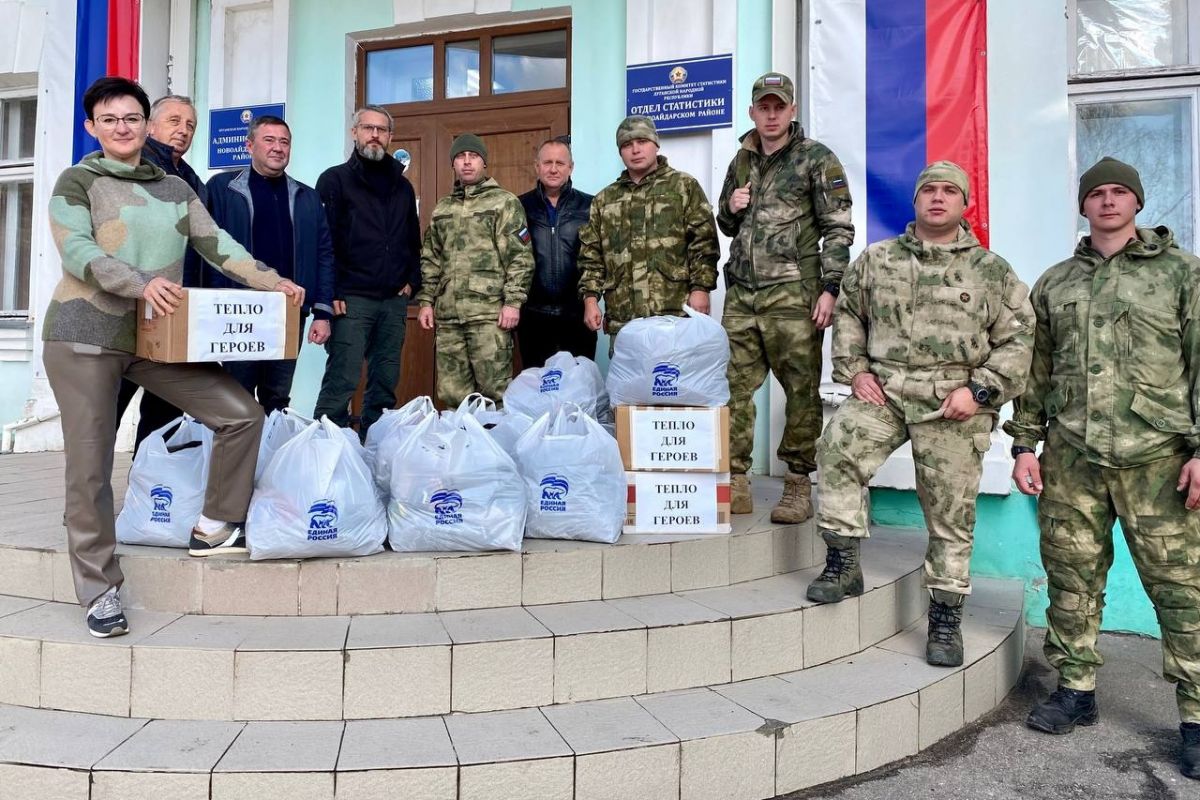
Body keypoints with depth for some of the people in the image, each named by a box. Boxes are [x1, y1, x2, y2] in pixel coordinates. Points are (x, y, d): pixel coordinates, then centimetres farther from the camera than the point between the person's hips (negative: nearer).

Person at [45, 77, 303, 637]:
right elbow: (76, 251, -13)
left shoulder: (175, 189, 14)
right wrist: (142, 283, -29)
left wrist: (271, 282, -6)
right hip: (85, 337, -4)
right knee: (90, 465, -2)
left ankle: (213, 529, 8)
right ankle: (100, 589, 10)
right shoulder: (77, 181, 1)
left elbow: (217, 244, 8)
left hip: (156, 336, 4)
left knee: (241, 414, -5)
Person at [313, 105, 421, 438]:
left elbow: (413, 240, 22)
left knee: (386, 382, 8)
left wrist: (412, 281, 8)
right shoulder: (335, 180, 1)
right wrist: (329, 294, -13)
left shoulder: (402, 186, 17)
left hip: (394, 301, 5)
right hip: (351, 299, -5)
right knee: (342, 380, -9)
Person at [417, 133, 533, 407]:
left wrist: (513, 302, -13)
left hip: (490, 313, -5)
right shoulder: (442, 208, 19)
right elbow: (430, 260, 21)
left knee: (495, 390, -5)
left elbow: (520, 257, -5)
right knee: (451, 393, 7)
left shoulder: (505, 202, 3)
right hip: (447, 314, 5)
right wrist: (426, 301, 11)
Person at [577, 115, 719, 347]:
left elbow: (704, 242, -1)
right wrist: (591, 297, 3)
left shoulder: (684, 186, 7)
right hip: (621, 317, 3)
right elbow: (591, 255, 14)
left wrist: (700, 288, -10)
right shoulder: (604, 199, 18)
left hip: (674, 313, -3)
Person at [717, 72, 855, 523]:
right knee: (733, 387, 1)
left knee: (801, 389, -1)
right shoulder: (741, 161, 18)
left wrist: (829, 288, -11)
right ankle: (736, 484, 8)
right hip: (741, 294, 5)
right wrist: (730, 209, 5)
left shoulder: (817, 159, 2)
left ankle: (798, 486, 9)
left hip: (792, 294, -5)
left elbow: (839, 229, -2)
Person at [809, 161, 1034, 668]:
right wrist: (853, 371, 5)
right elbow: (847, 314, 19)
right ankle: (843, 564, -12)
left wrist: (980, 389, -8)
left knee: (950, 512, 2)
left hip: (953, 402, -1)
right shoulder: (876, 260, 13)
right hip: (883, 388, 1)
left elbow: (1017, 340, 4)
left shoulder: (992, 271, 7)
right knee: (838, 446, -26)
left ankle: (946, 614, 17)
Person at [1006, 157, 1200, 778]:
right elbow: (1037, 372, 15)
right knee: (1072, 577, 8)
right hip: (1071, 456, 3)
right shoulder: (1054, 283, 16)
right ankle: (1076, 690, 21)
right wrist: (1024, 443, 9)